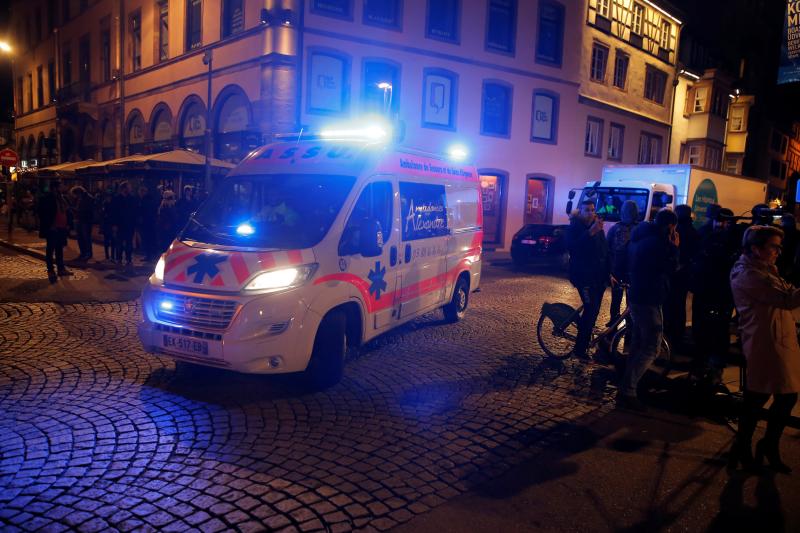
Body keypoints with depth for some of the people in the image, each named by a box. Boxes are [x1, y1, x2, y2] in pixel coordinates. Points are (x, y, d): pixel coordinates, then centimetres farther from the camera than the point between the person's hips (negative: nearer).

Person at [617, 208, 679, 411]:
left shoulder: (640, 238, 13)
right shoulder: (657, 242, -18)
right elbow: (671, 268, -13)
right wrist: (674, 248, -3)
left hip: (636, 297, 10)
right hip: (649, 300, -10)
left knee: (638, 345, 20)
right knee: (651, 349, -7)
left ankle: (627, 387, 26)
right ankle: (627, 392, -10)